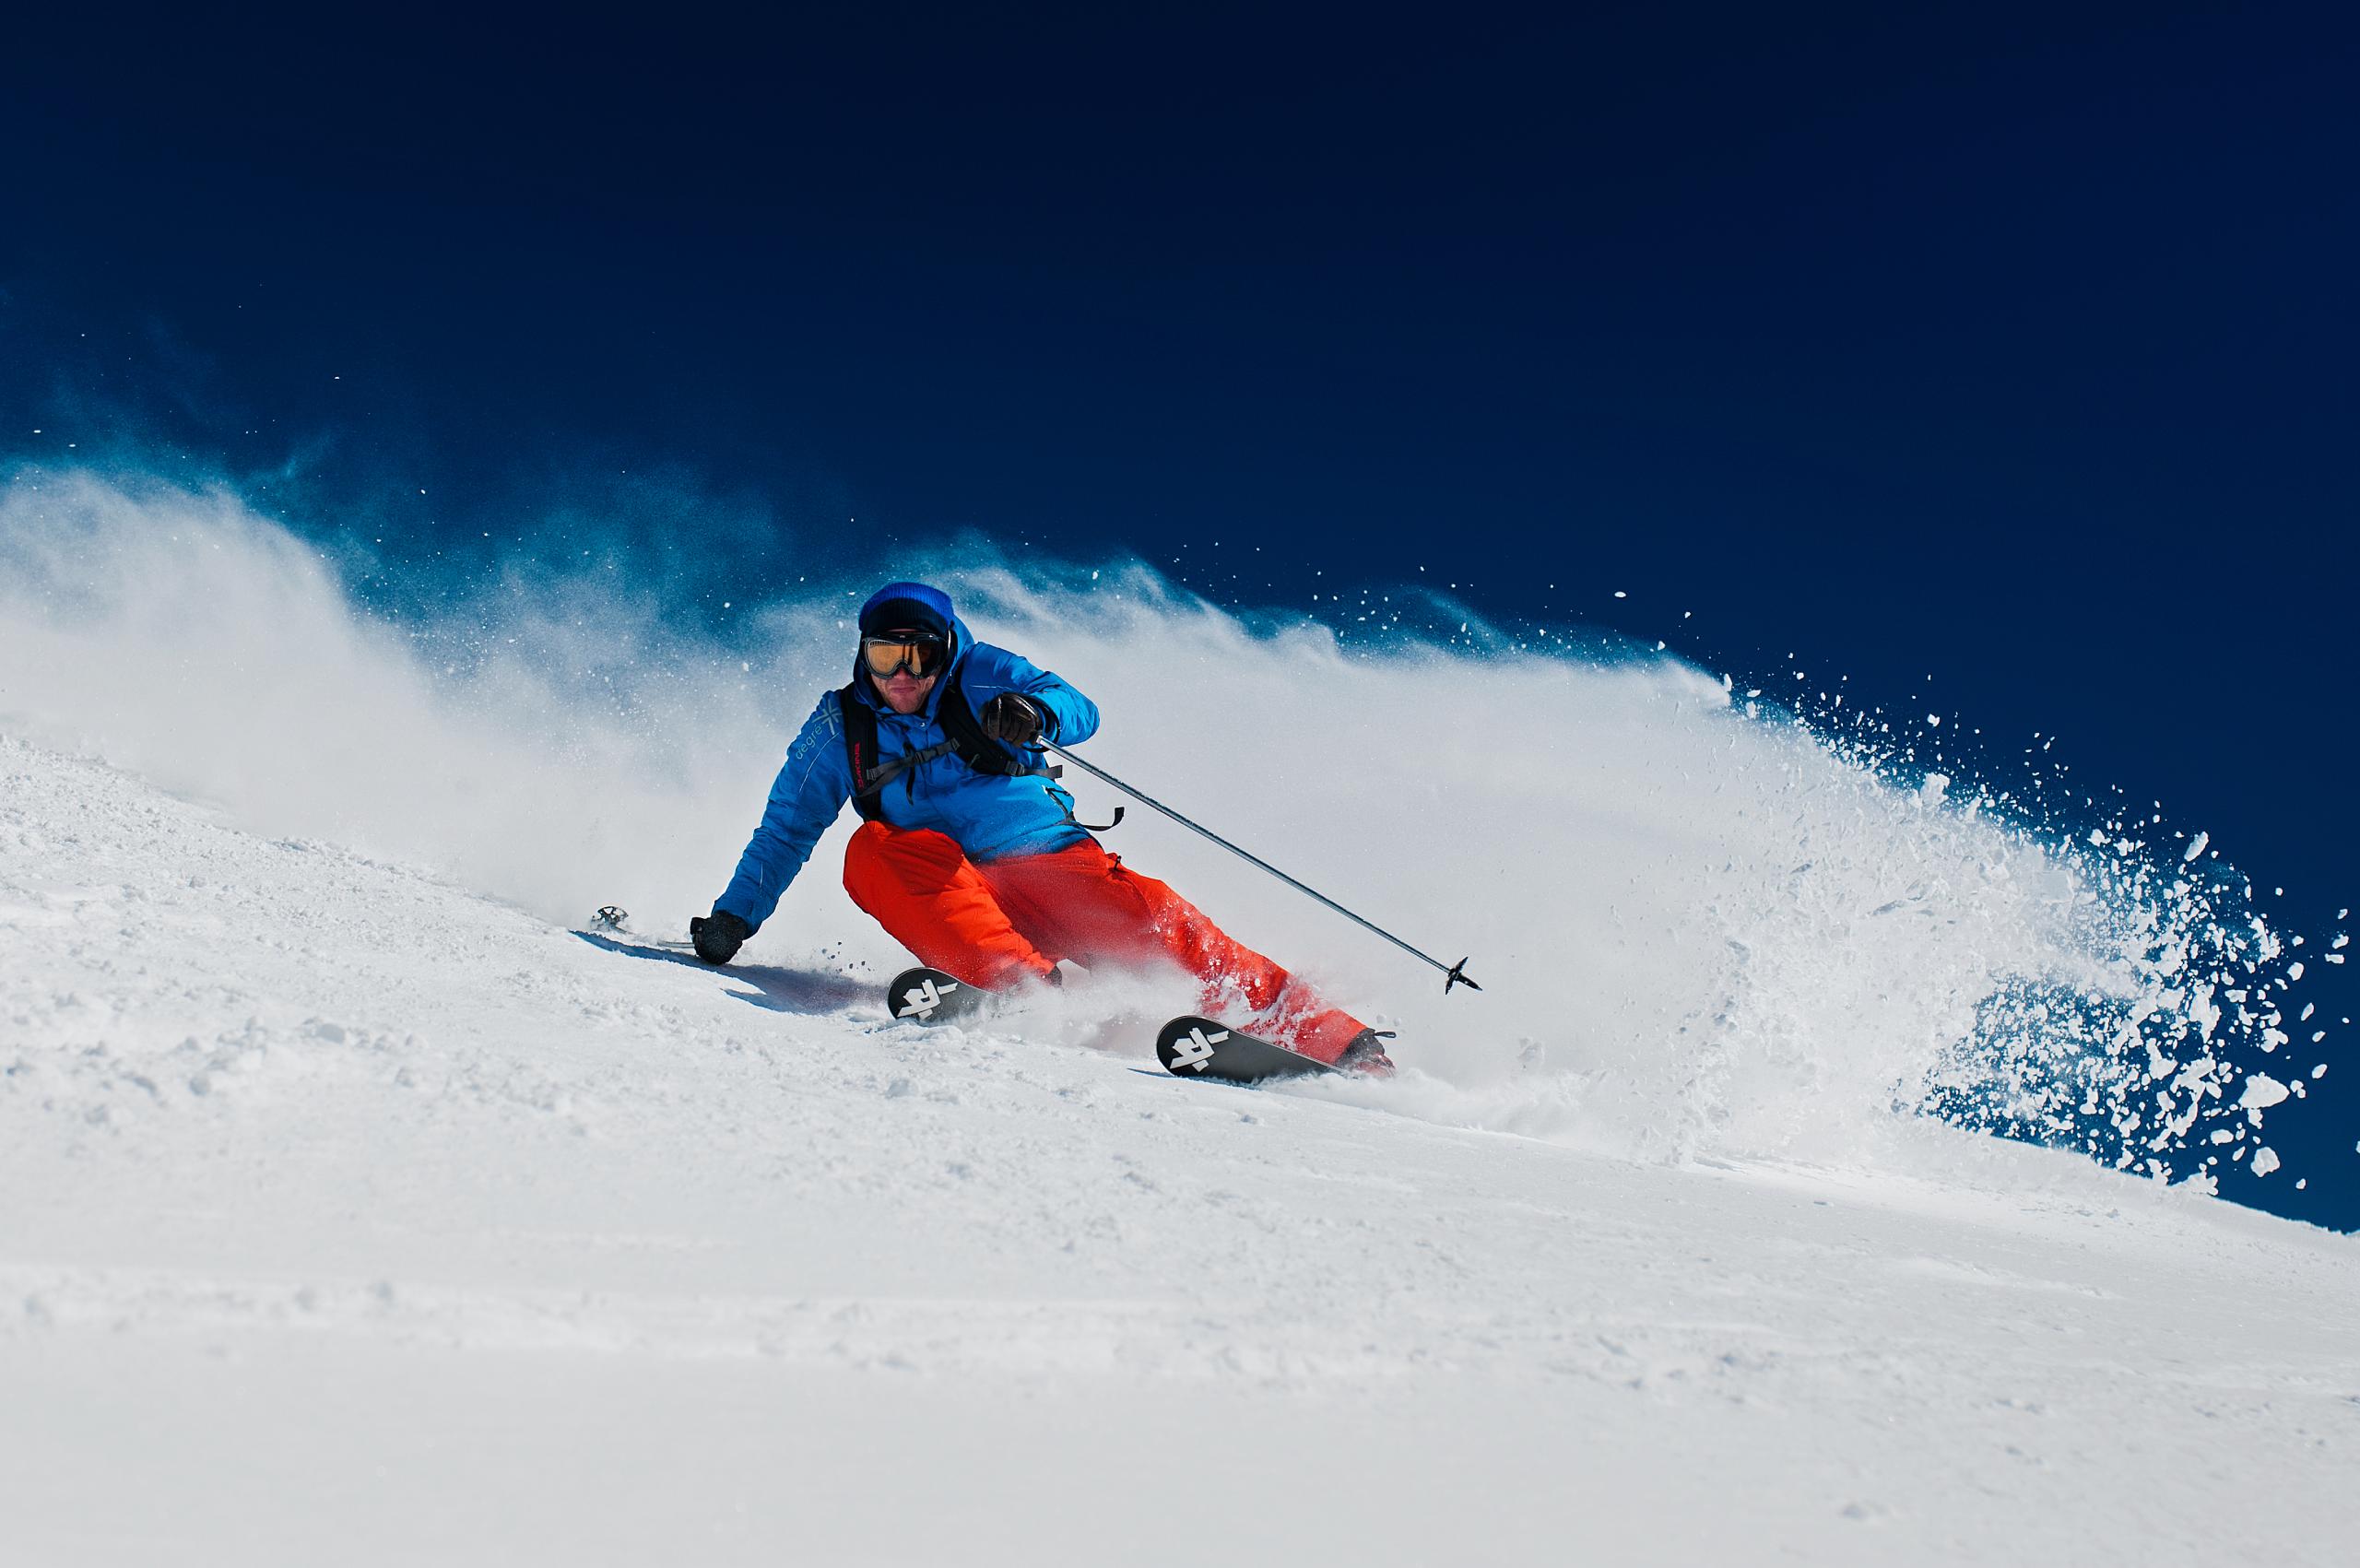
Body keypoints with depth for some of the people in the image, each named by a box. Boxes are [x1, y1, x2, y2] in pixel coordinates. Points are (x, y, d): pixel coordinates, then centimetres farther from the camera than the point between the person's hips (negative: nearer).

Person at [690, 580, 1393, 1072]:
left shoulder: (979, 675, 4)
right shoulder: (840, 725, 10)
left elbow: (1079, 709, -11)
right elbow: (786, 830, 18)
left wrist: (1034, 713, -33)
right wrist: (732, 919, 9)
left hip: (1053, 860, -1)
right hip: (953, 893, 1)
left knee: (1153, 920, -27)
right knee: (876, 851, -28)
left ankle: (1341, 1044, -27)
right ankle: (1021, 982, -41)